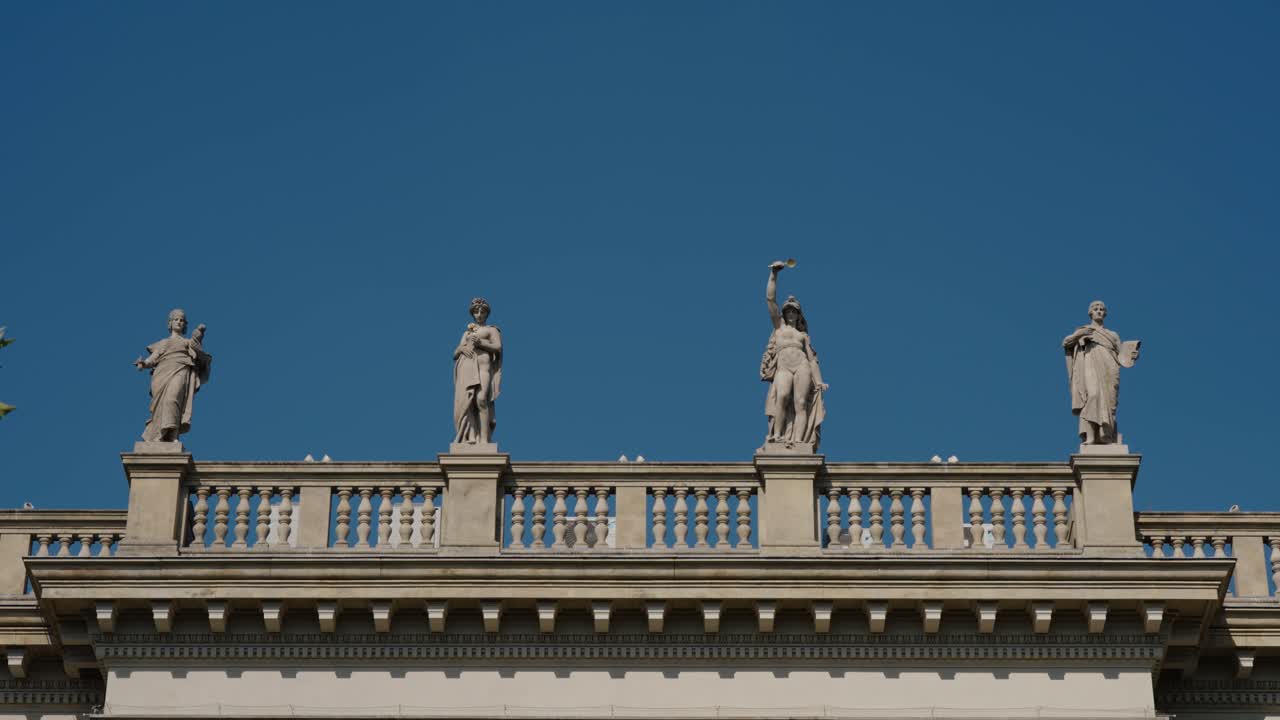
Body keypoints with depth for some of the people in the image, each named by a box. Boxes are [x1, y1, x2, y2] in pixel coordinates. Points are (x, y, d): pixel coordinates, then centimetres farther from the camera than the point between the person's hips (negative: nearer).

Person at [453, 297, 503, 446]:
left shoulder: (492, 330, 17)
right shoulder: (467, 333, 29)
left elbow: (498, 347, 0)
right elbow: (455, 353, 21)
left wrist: (479, 342, -8)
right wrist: (462, 348, -2)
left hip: (482, 366, -4)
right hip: (466, 368, 5)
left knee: (481, 400, -24)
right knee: (464, 403, -13)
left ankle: (484, 439, -29)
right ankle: (469, 438, -17)